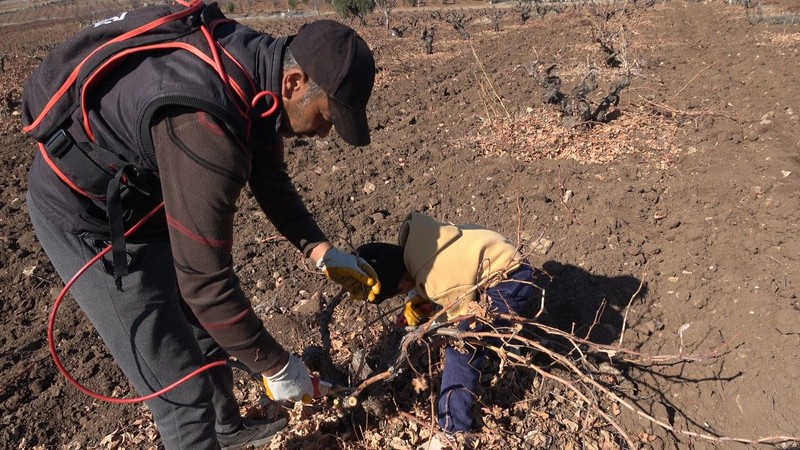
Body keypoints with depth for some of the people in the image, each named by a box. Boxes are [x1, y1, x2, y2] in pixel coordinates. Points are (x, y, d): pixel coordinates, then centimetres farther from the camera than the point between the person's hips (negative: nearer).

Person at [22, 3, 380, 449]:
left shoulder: (260, 63, -10)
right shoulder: (208, 126, -39)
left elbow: (270, 178, 5)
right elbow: (204, 280, -33)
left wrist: (322, 252, -3)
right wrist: (276, 366, -20)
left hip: (145, 196, 9)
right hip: (85, 211, -8)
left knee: (207, 330, 21)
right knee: (179, 383, -4)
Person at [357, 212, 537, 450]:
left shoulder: (438, 281, -33)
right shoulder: (412, 243, -10)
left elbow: (464, 319, -16)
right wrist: (415, 303, -5)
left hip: (510, 281, -9)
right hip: (499, 262, 9)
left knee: (461, 350, -12)